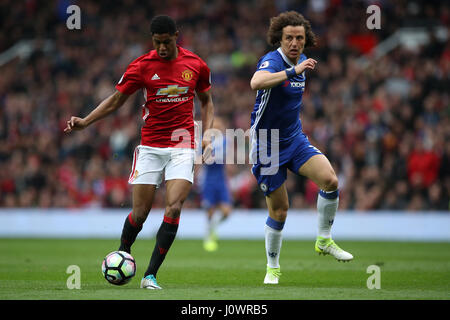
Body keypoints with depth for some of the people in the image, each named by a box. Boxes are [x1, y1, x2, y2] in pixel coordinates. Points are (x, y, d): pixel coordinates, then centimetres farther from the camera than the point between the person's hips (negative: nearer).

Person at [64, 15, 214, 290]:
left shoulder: (196, 65, 1)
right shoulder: (142, 66, -3)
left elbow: (207, 102, 16)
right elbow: (116, 100, 4)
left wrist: (207, 135, 2)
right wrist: (85, 122, -8)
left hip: (182, 147, 0)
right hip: (150, 147, 0)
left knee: (174, 208, -15)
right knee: (140, 213, -2)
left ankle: (151, 275, -10)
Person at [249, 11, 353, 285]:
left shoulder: (301, 62, 6)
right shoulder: (272, 61, -20)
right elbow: (256, 82, -46)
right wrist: (293, 71, -51)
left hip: (295, 138, 6)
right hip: (268, 145, -6)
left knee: (330, 180, -18)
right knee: (279, 210, 0)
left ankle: (324, 240, 0)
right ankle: (273, 268, 20)